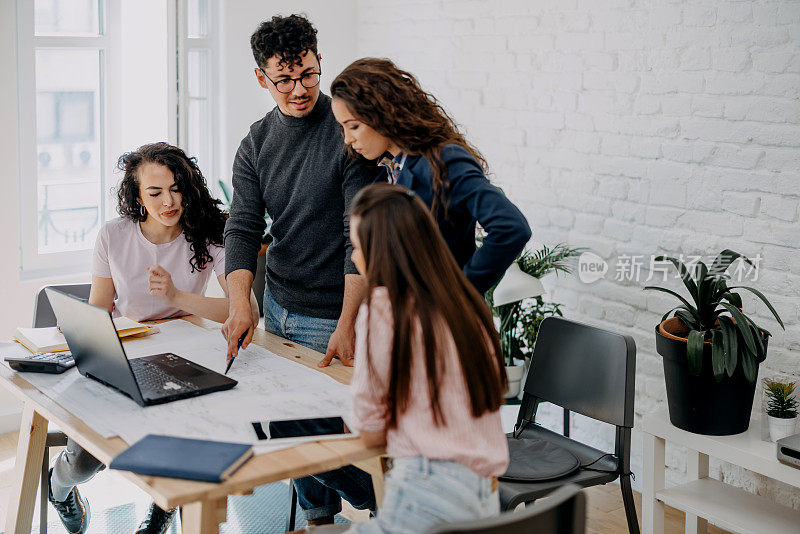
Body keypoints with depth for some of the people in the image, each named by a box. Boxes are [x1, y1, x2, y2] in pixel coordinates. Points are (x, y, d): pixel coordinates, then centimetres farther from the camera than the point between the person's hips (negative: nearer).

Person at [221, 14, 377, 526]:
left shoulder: (347, 130, -12)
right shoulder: (257, 142, 5)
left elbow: (362, 234, -17)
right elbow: (243, 227, -1)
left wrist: (348, 324, -23)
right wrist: (240, 303, -18)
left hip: (331, 316, -6)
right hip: (277, 307, 6)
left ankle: (385, 504, 18)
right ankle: (319, 514, 34)